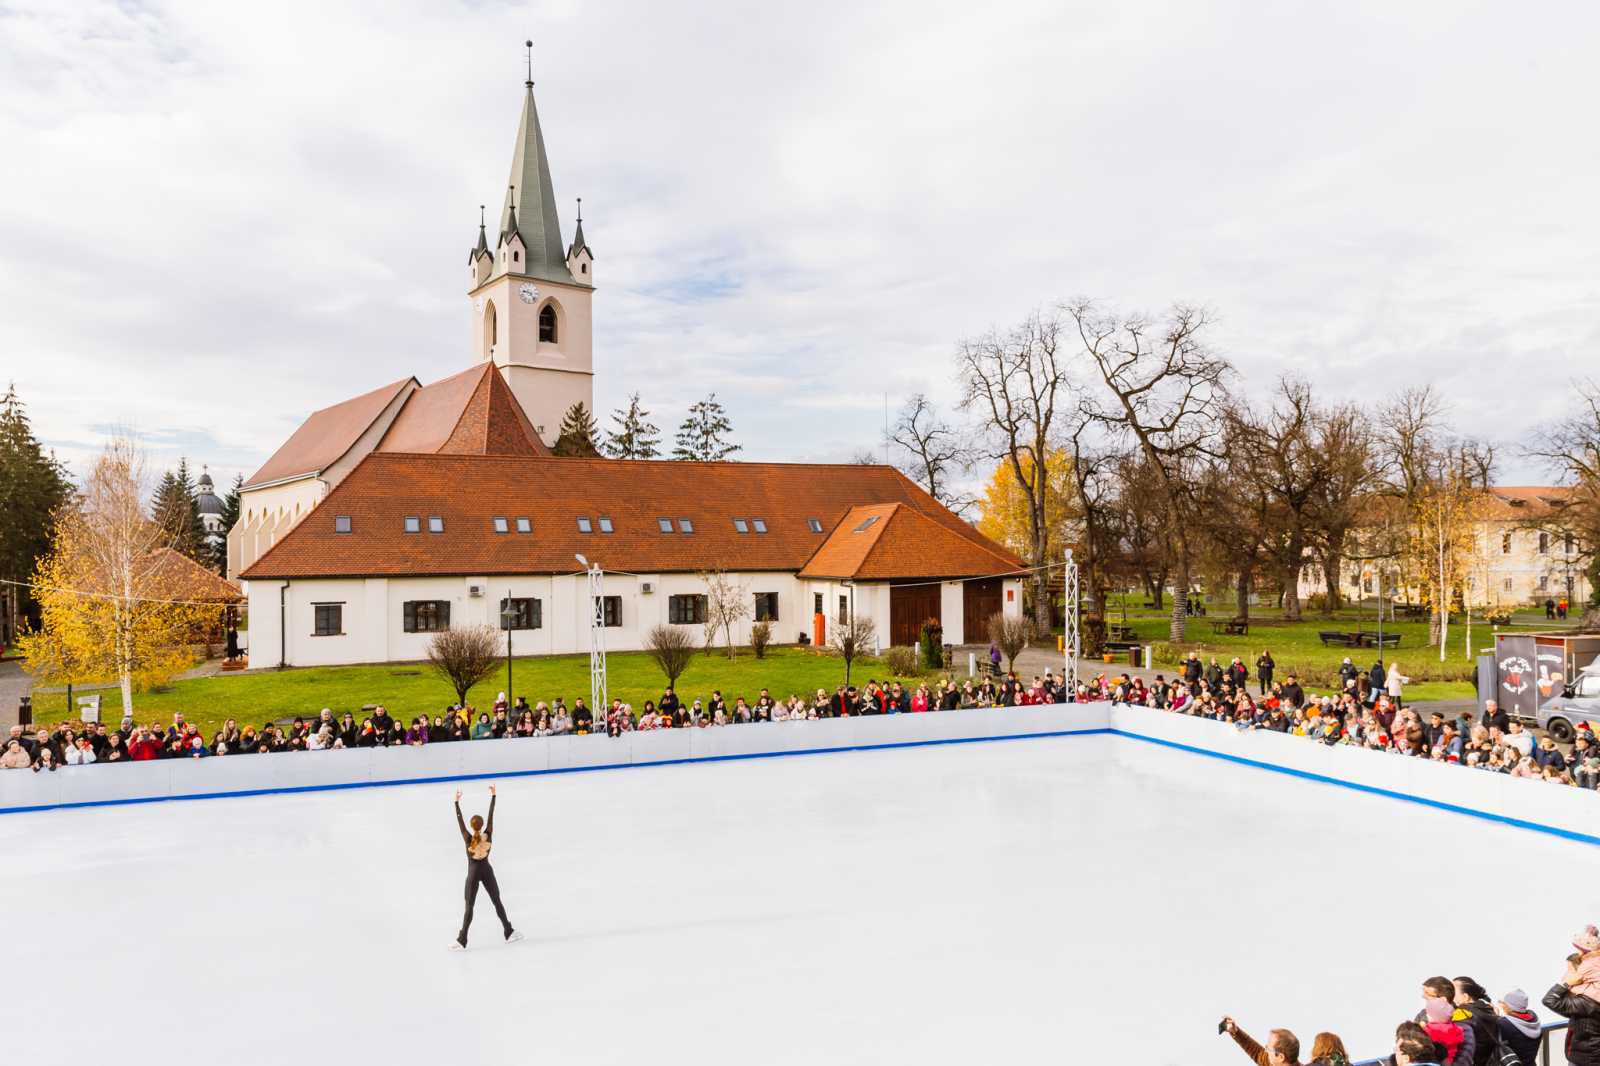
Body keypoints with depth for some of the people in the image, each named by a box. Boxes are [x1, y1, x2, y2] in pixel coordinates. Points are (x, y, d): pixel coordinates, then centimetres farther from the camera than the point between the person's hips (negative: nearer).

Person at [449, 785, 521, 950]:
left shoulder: (468, 839, -16)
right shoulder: (488, 836, -12)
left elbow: (459, 820, -13)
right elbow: (491, 815, -8)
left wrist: (457, 802, -10)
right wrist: (493, 796, -3)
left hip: (473, 873, -2)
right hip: (487, 871, 2)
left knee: (469, 907, 3)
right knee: (497, 902, 12)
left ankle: (462, 941, 2)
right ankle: (509, 932, 17)